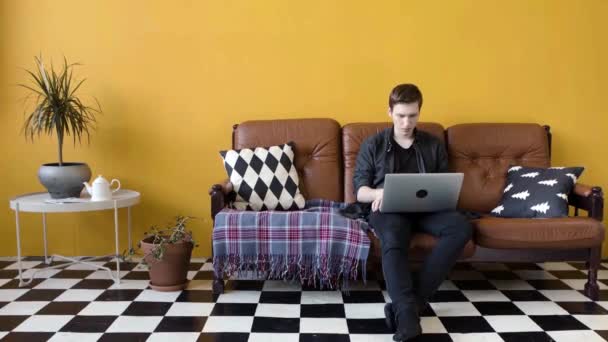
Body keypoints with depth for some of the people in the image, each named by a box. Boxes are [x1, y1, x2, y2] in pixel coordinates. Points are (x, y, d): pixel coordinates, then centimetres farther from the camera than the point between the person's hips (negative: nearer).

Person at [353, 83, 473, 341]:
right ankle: (407, 314, -47)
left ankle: (410, 301, -34)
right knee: (393, 241, -38)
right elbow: (359, 190, 7)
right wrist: (377, 193, -18)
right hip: (388, 208, -2)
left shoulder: (433, 146, 19)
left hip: (425, 208, 3)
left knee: (461, 226, -30)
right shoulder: (373, 145, 13)